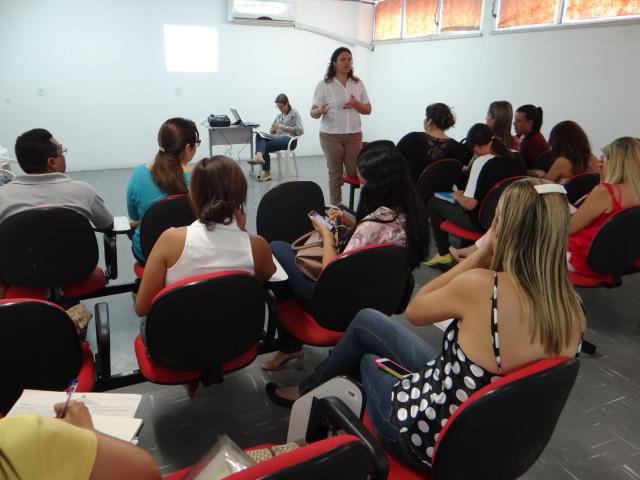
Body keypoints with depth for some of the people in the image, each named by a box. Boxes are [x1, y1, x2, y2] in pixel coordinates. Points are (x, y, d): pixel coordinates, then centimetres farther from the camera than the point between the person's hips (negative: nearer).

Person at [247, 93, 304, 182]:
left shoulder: (294, 113, 5)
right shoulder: (279, 115, 24)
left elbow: (300, 130, -6)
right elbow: (271, 131, 22)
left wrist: (285, 127, -10)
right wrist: (273, 129, -2)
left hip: (289, 139, -6)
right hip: (277, 138, 6)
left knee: (266, 146, -28)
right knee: (259, 135, -23)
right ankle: (259, 156, -43)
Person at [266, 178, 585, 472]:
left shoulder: (482, 287, -33)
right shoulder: (572, 309, -12)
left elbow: (415, 310, -13)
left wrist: (480, 256, -12)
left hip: (429, 440, -6)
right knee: (366, 320, 20)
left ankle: (307, 392, 53)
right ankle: (311, 389, 48)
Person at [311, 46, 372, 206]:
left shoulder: (358, 83, 6)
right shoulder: (324, 84, -4)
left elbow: (368, 110, 9)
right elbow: (313, 112, -4)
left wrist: (356, 104, -13)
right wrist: (319, 111, -29)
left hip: (354, 135, 3)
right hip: (331, 136, -2)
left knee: (356, 172, 1)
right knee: (335, 173, 3)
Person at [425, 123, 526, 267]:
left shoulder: (482, 162, -24)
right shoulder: (516, 157, -4)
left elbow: (470, 204, -27)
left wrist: (458, 196, -5)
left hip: (481, 222, -8)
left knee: (433, 203, 8)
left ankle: (443, 254, 16)